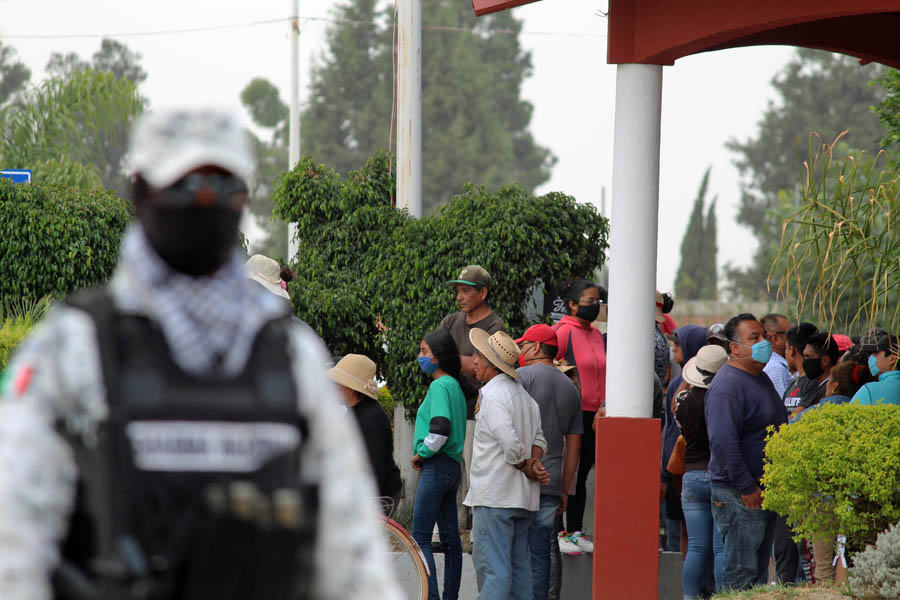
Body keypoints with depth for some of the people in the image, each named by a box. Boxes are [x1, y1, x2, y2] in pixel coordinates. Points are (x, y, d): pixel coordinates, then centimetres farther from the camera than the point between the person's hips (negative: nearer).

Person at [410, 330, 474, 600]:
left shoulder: (440, 386, -13)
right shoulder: (455, 386, 15)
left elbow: (440, 428, -25)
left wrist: (422, 453, -10)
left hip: (437, 466, -10)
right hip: (453, 466, 10)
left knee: (420, 537, -10)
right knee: (450, 539, 10)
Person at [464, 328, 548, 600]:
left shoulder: (493, 395, -13)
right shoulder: (524, 395, 17)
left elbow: (510, 443, -21)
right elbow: (539, 439, 19)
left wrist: (526, 467, -6)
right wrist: (534, 463, 2)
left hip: (494, 496, -9)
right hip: (523, 497, 9)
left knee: (491, 567, -10)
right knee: (518, 565, 11)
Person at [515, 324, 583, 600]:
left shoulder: (523, 376, -2)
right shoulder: (571, 388, 18)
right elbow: (574, 445, 18)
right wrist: (564, 490, 20)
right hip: (551, 483, 6)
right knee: (540, 554, 7)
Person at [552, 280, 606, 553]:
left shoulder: (595, 335, 16)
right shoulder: (564, 331, -9)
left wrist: (604, 407, 11)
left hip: (592, 416, 8)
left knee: (581, 476, 12)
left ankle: (575, 531, 18)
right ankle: (557, 533, -2)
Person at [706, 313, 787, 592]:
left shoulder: (761, 378, 15)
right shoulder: (727, 386, -17)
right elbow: (723, 442, -25)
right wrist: (747, 488, -23)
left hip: (764, 492, 10)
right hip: (738, 495, -10)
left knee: (759, 573, 13)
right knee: (741, 577, -8)